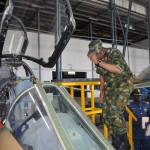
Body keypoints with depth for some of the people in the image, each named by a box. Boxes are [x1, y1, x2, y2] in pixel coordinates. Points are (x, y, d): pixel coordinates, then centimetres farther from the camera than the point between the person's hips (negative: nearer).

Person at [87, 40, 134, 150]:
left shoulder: (114, 53, -20)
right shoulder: (98, 59, 0)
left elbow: (119, 69, -36)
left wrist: (98, 62, -37)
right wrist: (101, 91, 14)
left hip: (123, 84, -7)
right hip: (110, 87, 7)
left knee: (115, 112, -20)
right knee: (106, 114, 3)